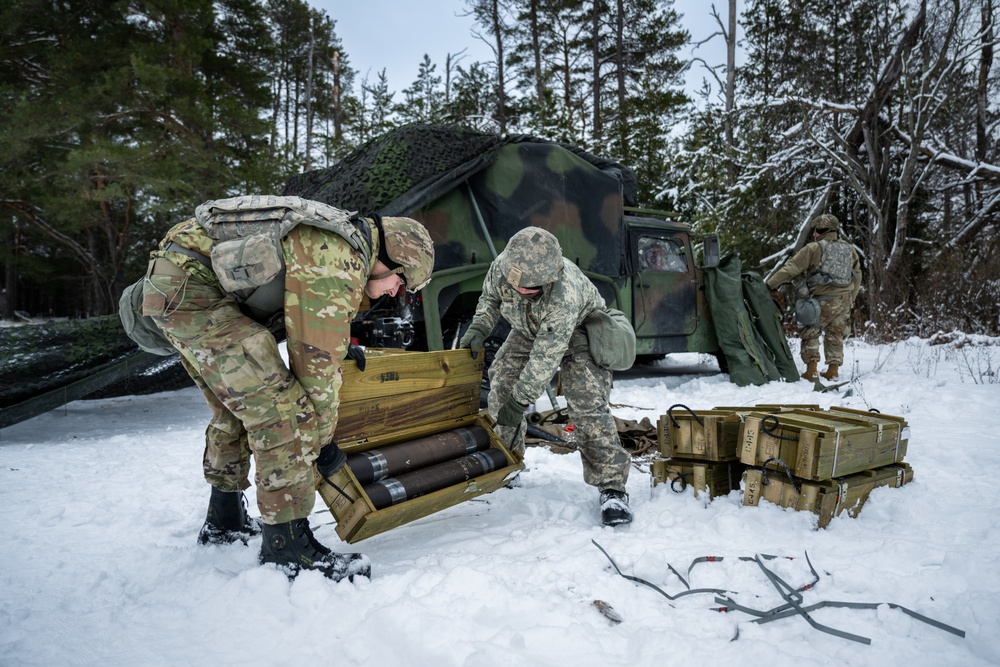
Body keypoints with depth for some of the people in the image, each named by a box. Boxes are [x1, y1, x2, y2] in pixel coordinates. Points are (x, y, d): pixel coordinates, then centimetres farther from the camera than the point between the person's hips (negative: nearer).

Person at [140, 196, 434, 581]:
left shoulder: (343, 234, 12)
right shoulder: (339, 268, -19)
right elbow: (316, 365, -15)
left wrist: (339, 341, 20)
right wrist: (323, 440, -3)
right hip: (193, 287, -11)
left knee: (235, 409, 20)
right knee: (279, 409, -15)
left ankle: (224, 523, 35)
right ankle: (287, 548, -8)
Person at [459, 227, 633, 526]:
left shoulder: (565, 294, -44)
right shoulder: (501, 266, -27)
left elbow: (545, 357, -38)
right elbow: (489, 298, -2)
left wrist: (519, 401, -32)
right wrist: (479, 327, -19)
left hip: (577, 330, -6)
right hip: (529, 330, 6)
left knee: (588, 404, -21)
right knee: (500, 380, -3)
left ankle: (612, 486, -13)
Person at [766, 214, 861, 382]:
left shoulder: (814, 248, -6)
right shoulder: (849, 249, 14)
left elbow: (791, 269, -12)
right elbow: (857, 276, 19)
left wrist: (769, 285, -10)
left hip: (825, 300, -6)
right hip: (845, 300, 6)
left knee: (809, 333, 4)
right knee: (835, 334, 16)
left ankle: (811, 371, -3)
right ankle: (833, 371, 16)